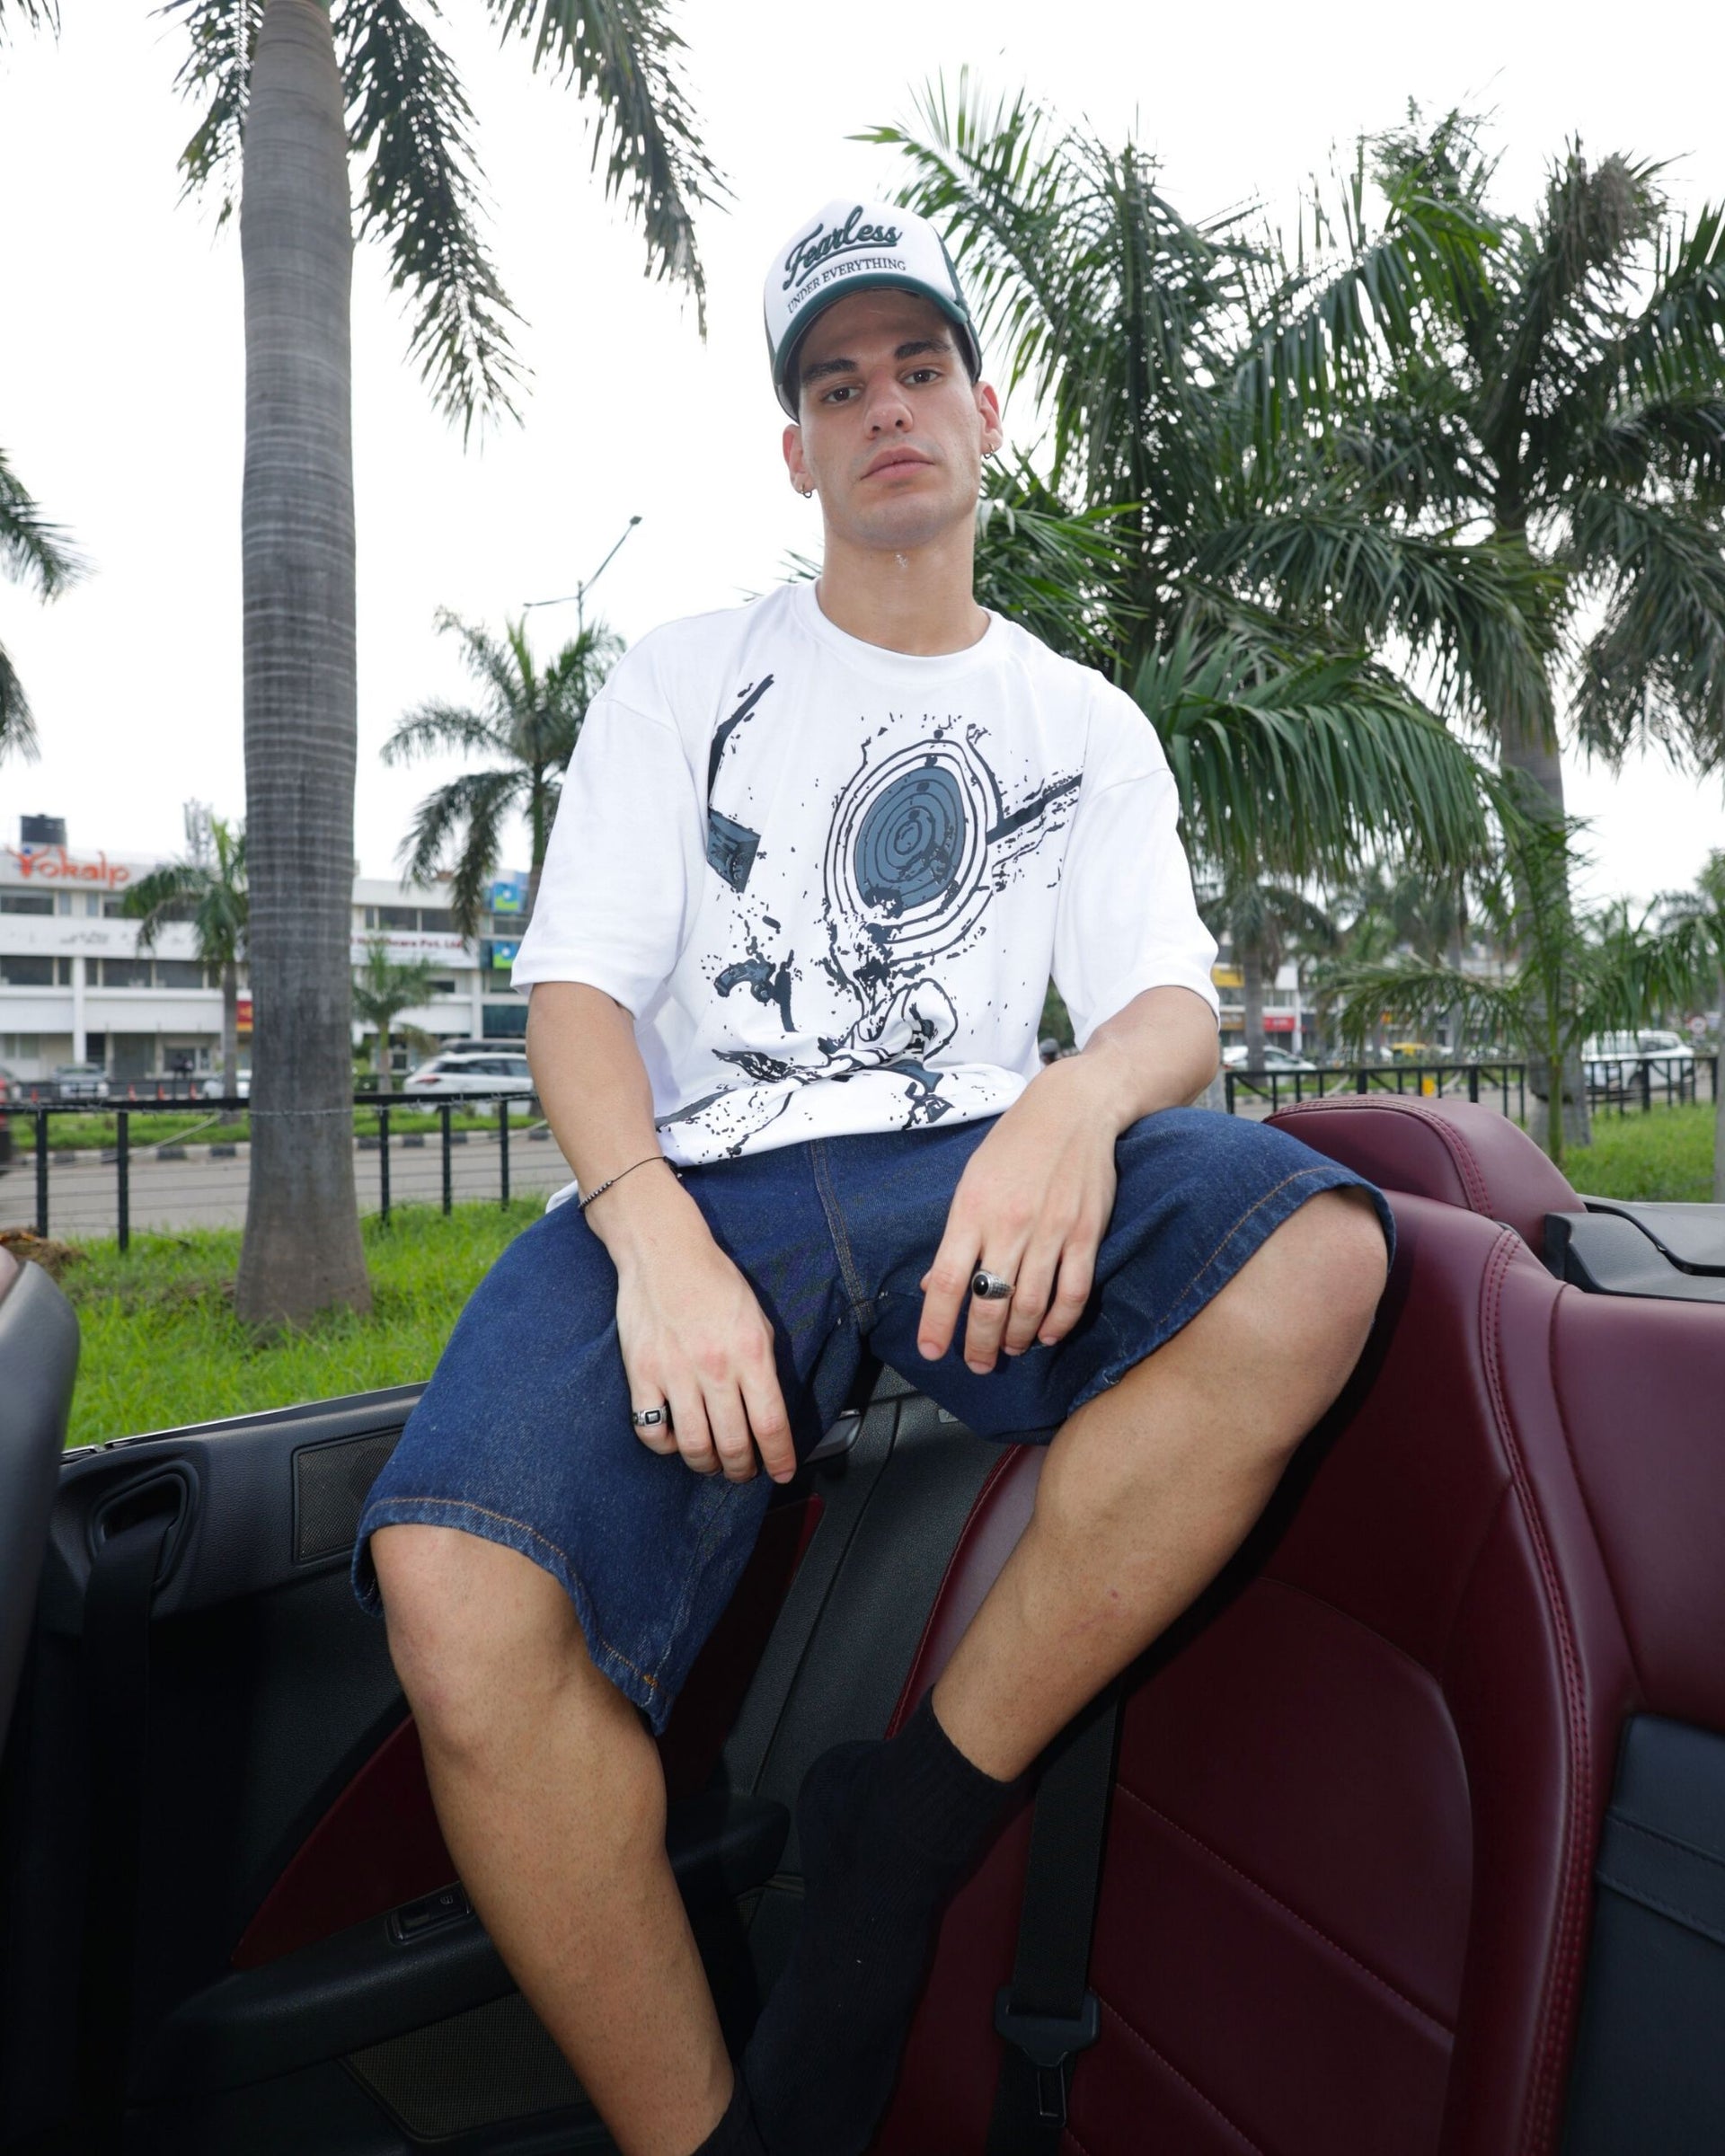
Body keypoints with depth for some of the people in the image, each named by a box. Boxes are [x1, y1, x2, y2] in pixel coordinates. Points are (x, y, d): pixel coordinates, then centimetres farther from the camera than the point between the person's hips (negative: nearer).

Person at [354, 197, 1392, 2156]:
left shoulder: (1088, 728, 20)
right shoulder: (682, 680, 15)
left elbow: (1175, 1005, 8)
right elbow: (576, 989, 3)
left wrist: (1083, 1096, -19)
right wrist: (659, 1245, -17)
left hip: (973, 1183, 2)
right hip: (700, 1186, -1)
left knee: (1317, 1251, -29)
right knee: (458, 1597, -29)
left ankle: (904, 1844, -15)